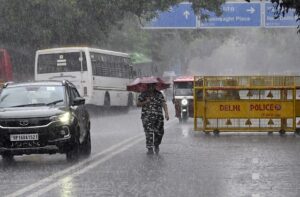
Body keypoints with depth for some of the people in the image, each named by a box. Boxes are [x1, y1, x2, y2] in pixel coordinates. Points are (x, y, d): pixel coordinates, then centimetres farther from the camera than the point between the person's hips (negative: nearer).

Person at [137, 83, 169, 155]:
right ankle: (150, 149, -11)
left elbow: (164, 104, 0)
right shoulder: (143, 94, 6)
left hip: (158, 117, 2)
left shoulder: (159, 94, 9)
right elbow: (138, 104, 4)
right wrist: (145, 102, -13)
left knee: (159, 132, 2)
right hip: (147, 116, -2)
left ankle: (156, 145, 30)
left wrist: (166, 113, -14)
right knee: (149, 132, -13)